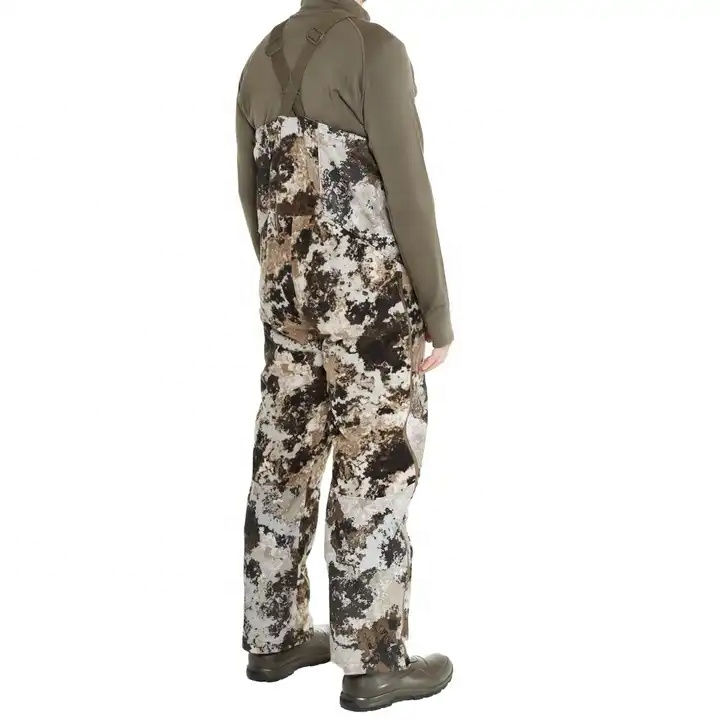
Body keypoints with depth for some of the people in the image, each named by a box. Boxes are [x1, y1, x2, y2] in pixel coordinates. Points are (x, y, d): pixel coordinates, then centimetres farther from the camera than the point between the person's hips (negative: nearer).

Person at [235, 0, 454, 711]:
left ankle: (272, 638, 26)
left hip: (287, 297, 8)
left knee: (284, 467, 14)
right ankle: (370, 663, 14)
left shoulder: (260, 61, 10)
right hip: (370, 302, -7)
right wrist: (439, 313, -8)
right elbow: (407, 193, -15)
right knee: (373, 478, 2)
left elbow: (252, 195, 14)